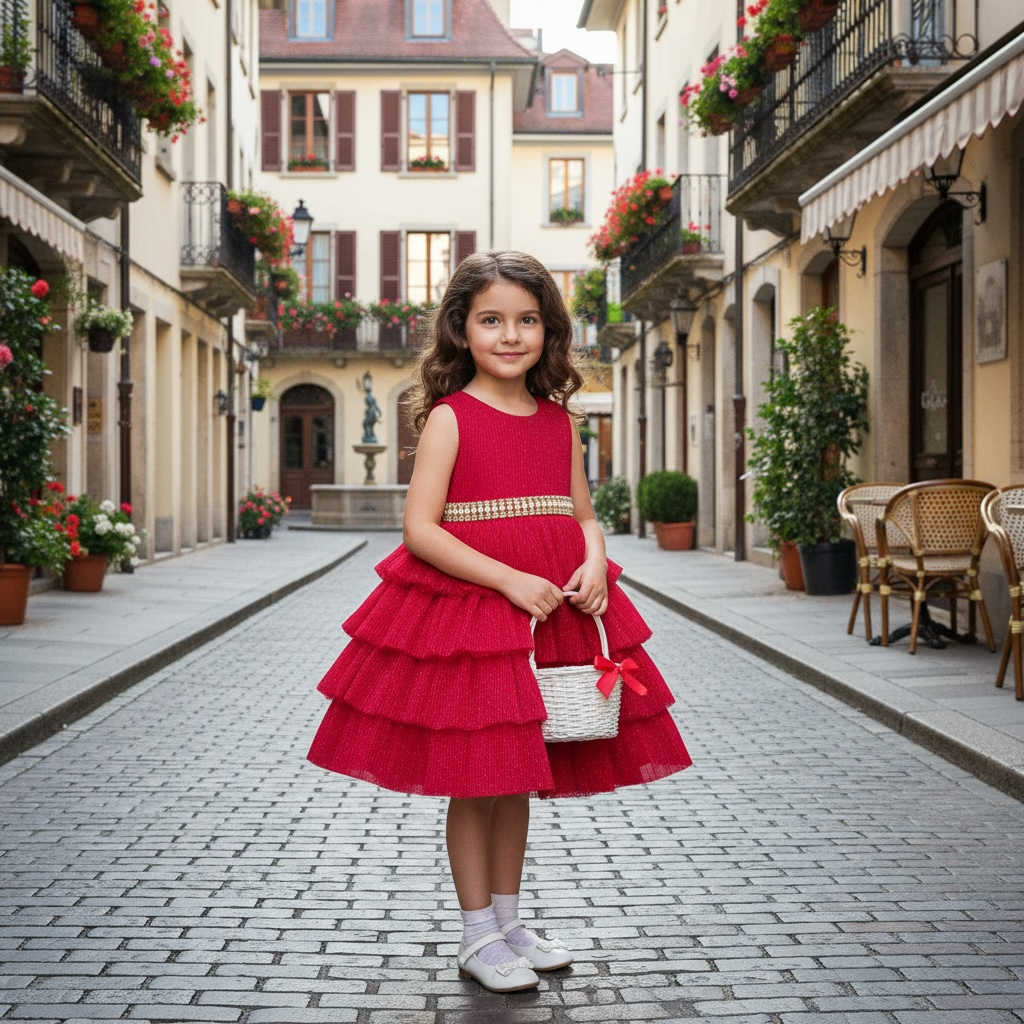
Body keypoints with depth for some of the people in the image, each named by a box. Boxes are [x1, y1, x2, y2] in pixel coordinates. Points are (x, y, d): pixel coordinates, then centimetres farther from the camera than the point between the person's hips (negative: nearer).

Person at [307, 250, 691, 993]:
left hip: (550, 611, 5)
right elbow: (420, 528, -14)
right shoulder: (450, 417, -7)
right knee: (475, 779, 3)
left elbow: (583, 517, 14)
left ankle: (509, 921, 29)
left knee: (520, 773, 15)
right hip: (464, 611, -5)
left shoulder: (559, 420, 8)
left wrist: (593, 564, -9)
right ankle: (478, 937, 16)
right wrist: (508, 579, -21)